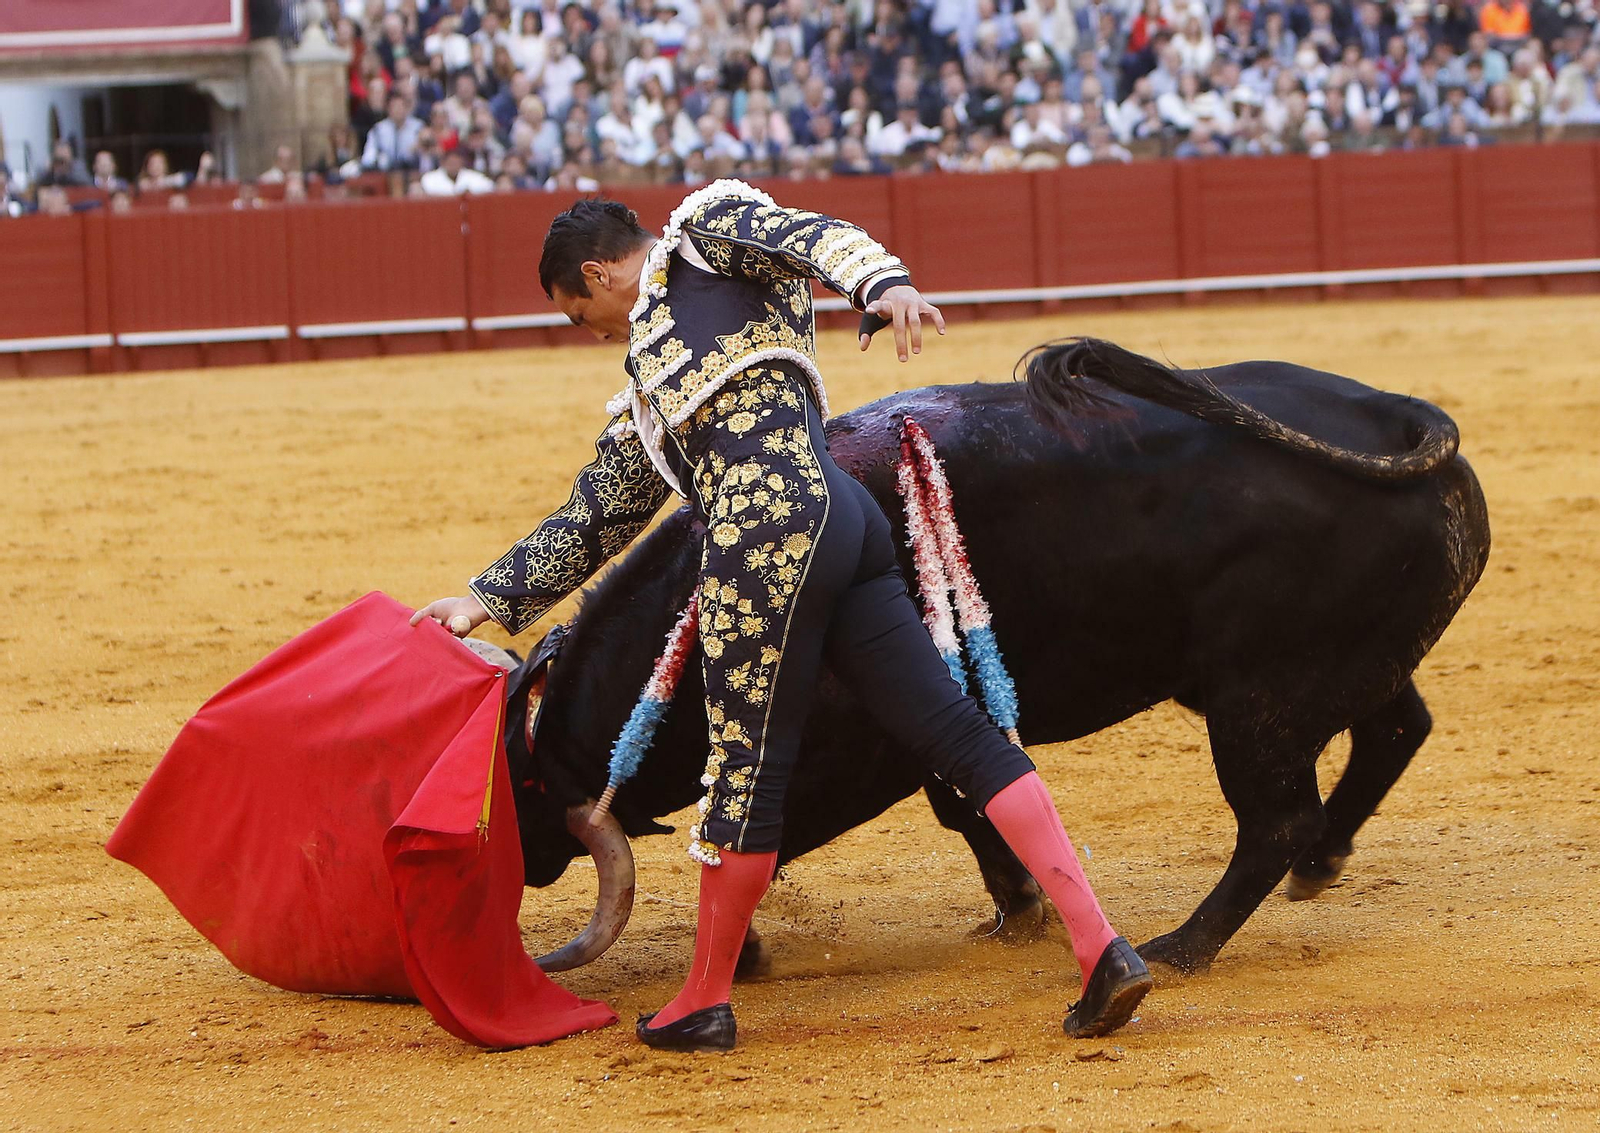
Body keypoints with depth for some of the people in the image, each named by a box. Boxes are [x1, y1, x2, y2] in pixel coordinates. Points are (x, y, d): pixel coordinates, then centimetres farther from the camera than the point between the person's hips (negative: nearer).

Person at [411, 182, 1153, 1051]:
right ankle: (1100, 949, -8)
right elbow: (594, 518, 39)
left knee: (748, 764, 0)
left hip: (771, 520, -9)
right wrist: (489, 598, 40)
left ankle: (705, 1002, 8)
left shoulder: (705, 227, 13)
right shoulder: (648, 390, 35)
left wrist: (881, 279, -27)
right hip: (841, 524, 9)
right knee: (958, 734, -1)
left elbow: (813, 235, -6)